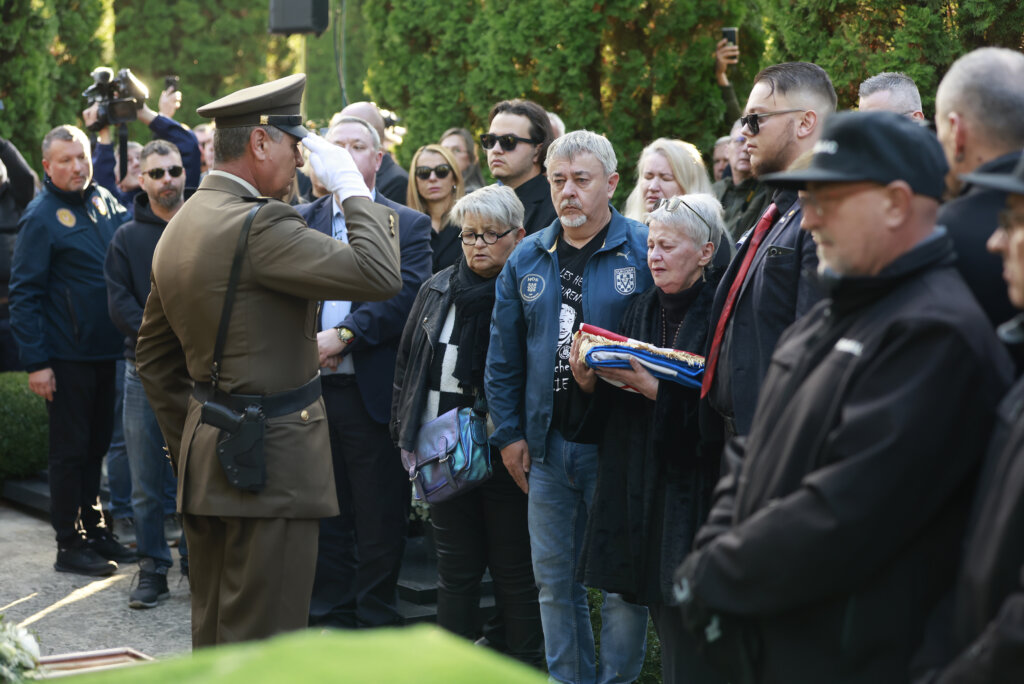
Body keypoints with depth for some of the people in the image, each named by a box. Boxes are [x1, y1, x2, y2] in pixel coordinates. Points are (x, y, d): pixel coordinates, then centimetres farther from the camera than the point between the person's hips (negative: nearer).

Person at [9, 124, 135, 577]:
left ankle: (93, 530, 27)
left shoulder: (104, 201, 7)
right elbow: (25, 294, -12)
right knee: (70, 450, 1)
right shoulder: (41, 217, -11)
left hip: (107, 351, 6)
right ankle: (70, 544, 10)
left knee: (96, 445, 15)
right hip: (67, 356, -6)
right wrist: (35, 362, -16)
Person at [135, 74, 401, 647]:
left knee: (215, 632, 18)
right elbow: (382, 275, -25)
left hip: (207, 448, 10)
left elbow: (153, 353, 19)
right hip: (273, 459, -10)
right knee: (262, 643, -3)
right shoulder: (259, 224, -19)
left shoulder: (180, 226, 12)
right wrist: (353, 189, -12)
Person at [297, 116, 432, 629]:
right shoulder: (300, 221, 12)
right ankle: (329, 618, 21)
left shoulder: (409, 225, 3)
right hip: (312, 389, 3)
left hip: (373, 391, -3)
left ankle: (376, 624, 13)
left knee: (380, 519, 2)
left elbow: (405, 295, -11)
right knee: (324, 513, 10)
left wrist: (343, 336, -19)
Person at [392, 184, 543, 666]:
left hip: (506, 457, -5)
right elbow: (407, 363, 15)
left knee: (514, 572, 3)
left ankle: (524, 665, 14)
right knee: (456, 569, 13)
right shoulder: (437, 290, 10)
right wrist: (405, 435, 9)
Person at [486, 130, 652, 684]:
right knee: (553, 577, 11)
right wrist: (509, 432, 6)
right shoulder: (526, 259, 9)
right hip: (546, 441, 5)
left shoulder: (645, 250, -5)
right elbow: (503, 355, 11)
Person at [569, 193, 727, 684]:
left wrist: (653, 388, -21)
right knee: (665, 622, 11)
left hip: (694, 491, -6)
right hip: (641, 487, 6)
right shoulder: (642, 309, 13)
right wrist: (589, 381, -5)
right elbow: (615, 405, 14)